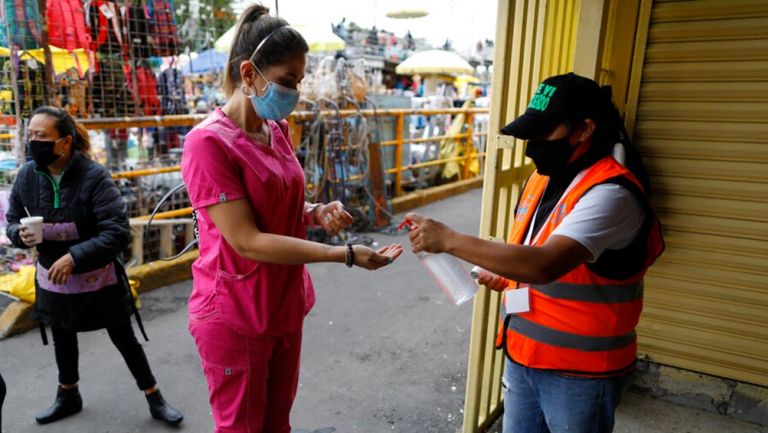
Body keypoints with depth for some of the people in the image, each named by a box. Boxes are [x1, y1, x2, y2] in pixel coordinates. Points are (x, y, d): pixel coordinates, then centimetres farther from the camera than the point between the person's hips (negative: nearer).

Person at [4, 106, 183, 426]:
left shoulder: (94, 175, -23)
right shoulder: (27, 175, -8)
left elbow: (118, 232, -25)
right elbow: (12, 221, 6)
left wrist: (74, 257, -32)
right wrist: (21, 234, -17)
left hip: (98, 279, -5)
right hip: (53, 278, 5)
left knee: (124, 340, 8)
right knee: (62, 340, 25)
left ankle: (154, 399, 25)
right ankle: (68, 396, 49)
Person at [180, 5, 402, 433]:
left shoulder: (278, 130, 3)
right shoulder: (208, 142, -20)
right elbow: (247, 240, -24)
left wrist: (316, 212, -8)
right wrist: (344, 254, -25)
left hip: (285, 308, 7)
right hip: (234, 318, -7)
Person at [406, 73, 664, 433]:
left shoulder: (611, 193, -23)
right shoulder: (545, 176, 4)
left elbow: (544, 266, -35)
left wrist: (449, 240, -32)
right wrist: (504, 275, -2)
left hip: (579, 371, -7)